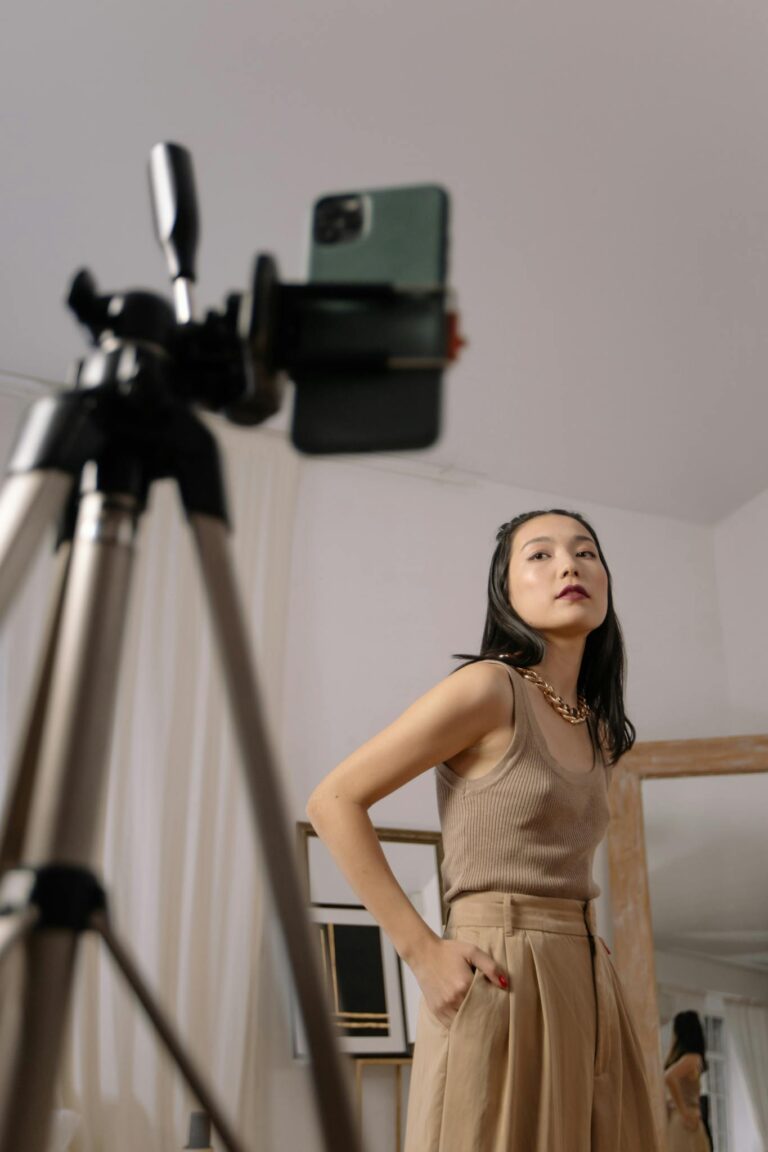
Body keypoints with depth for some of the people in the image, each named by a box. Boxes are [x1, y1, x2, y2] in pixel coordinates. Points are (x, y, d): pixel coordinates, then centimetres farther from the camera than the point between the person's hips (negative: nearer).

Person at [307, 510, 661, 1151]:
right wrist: (422, 951, -15)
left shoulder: (600, 731, 12)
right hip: (498, 984, -7)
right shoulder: (490, 687, -11)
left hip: (589, 988, 8)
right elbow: (334, 802, -13)